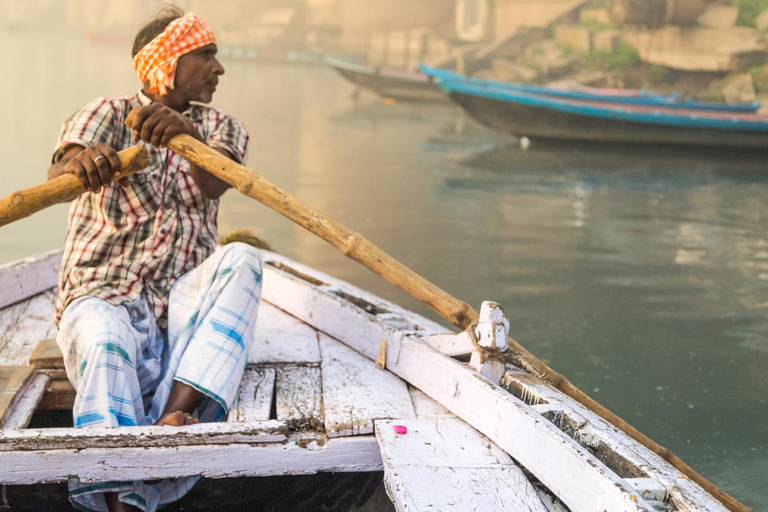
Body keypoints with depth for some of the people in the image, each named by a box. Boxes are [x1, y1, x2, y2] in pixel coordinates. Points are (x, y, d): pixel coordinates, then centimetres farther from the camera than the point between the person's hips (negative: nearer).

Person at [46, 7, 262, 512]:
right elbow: (59, 172, -15)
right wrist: (81, 161, -41)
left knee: (241, 259, -28)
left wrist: (189, 131, -32)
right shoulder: (108, 114, 8)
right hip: (101, 297, -3)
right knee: (108, 342, -37)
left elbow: (215, 184, -9)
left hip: (184, 299, 3)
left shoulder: (222, 127, 17)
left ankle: (173, 417, -43)